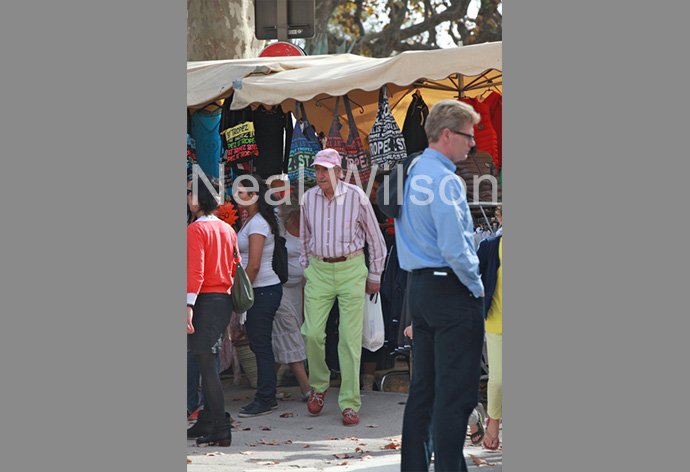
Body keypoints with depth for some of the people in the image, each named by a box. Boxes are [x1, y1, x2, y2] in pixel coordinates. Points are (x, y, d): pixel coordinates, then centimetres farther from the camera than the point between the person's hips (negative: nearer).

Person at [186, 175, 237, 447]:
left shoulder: (196, 229, -11)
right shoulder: (228, 229, 13)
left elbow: (195, 271, -19)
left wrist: (189, 305, -22)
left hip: (205, 300, -8)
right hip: (225, 300, 8)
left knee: (206, 365, -7)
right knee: (208, 364, 16)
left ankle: (220, 432, -9)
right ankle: (205, 425, 23)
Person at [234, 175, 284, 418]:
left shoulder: (257, 224, -16)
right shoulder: (250, 220, 14)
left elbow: (254, 265, -20)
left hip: (264, 291, -10)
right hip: (259, 290, 10)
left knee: (261, 345, -5)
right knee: (257, 344, 12)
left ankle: (264, 400, 0)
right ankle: (268, 396, 18)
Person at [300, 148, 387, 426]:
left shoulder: (356, 197, -8)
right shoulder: (309, 198, 2)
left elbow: (375, 239, 2)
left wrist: (374, 277, 6)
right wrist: (306, 270, 19)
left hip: (351, 270, -3)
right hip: (319, 270, 3)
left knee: (350, 338, -5)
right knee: (312, 333, -8)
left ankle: (349, 405, -1)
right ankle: (318, 385, 19)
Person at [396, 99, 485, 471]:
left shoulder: (411, 173, 13)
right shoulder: (444, 179, -16)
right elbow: (453, 248, -22)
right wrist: (476, 286, -8)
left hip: (418, 287, 9)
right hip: (451, 290, -9)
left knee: (423, 386, 14)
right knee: (456, 392, -7)